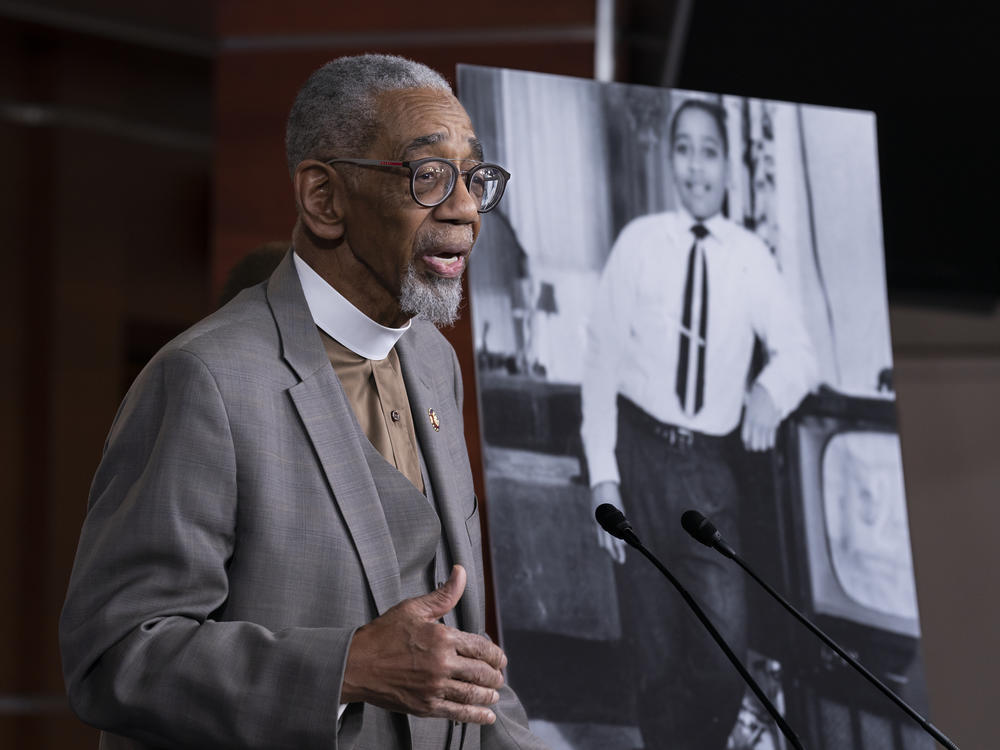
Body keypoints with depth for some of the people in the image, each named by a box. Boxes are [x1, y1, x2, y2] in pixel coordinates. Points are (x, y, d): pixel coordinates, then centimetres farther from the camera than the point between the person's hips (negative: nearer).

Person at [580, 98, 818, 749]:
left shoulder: (750, 256, 3)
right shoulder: (639, 241, -2)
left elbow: (799, 352, 5)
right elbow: (602, 357, -1)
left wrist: (770, 389, -18)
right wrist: (603, 475, -7)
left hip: (711, 468, 1)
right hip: (641, 454, -1)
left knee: (726, 660, -7)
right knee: (657, 658, 4)